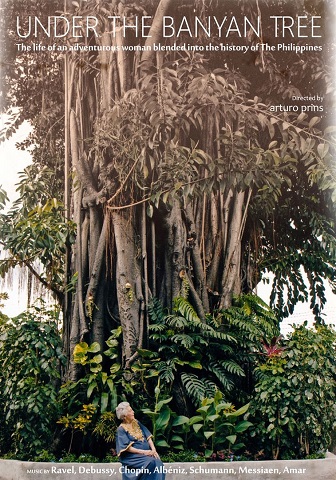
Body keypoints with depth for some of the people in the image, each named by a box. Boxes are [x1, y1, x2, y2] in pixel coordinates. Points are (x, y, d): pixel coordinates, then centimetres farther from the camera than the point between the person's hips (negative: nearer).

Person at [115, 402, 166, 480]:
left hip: (147, 452, 5)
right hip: (132, 456, -5)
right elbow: (127, 448, -12)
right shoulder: (121, 429, -4)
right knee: (151, 463, -31)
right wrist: (143, 452, -19)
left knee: (158, 462, -24)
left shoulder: (136, 423, 14)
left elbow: (148, 436, 9)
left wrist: (153, 450, -8)